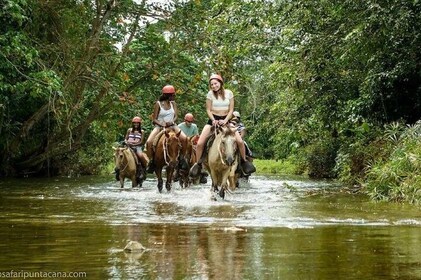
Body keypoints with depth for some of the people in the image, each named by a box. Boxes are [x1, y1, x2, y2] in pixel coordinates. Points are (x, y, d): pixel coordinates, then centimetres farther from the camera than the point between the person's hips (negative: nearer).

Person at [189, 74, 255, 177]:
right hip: (213, 120, 0)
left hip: (226, 120, 0)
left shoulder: (229, 93, -2)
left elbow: (231, 110, -1)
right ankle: (198, 163, 5)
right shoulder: (210, 94, -4)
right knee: (200, 143, -16)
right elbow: (208, 110, -1)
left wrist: (225, 120, -16)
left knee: (240, 141, -17)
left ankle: (244, 161, 7)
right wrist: (214, 120, -17)